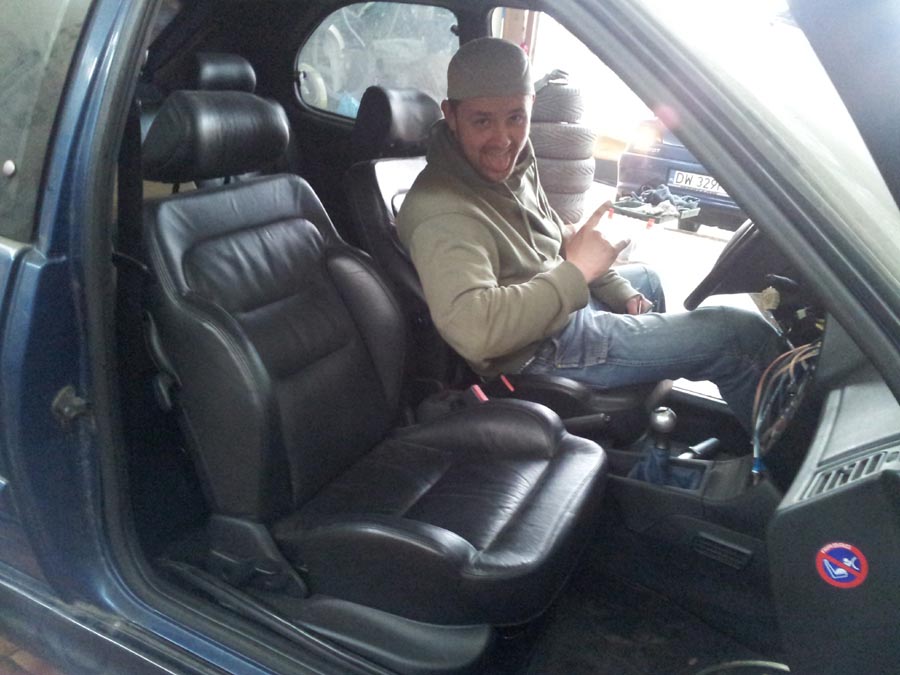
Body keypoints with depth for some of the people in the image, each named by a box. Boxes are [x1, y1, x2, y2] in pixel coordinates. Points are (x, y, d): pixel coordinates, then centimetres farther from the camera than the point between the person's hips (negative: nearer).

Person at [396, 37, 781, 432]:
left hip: (570, 305, 10)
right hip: (547, 353, -10)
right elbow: (473, 331, -45)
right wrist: (575, 272, -34)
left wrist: (621, 292, 10)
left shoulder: (512, 165, 0)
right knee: (745, 333, -7)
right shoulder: (441, 213, -30)